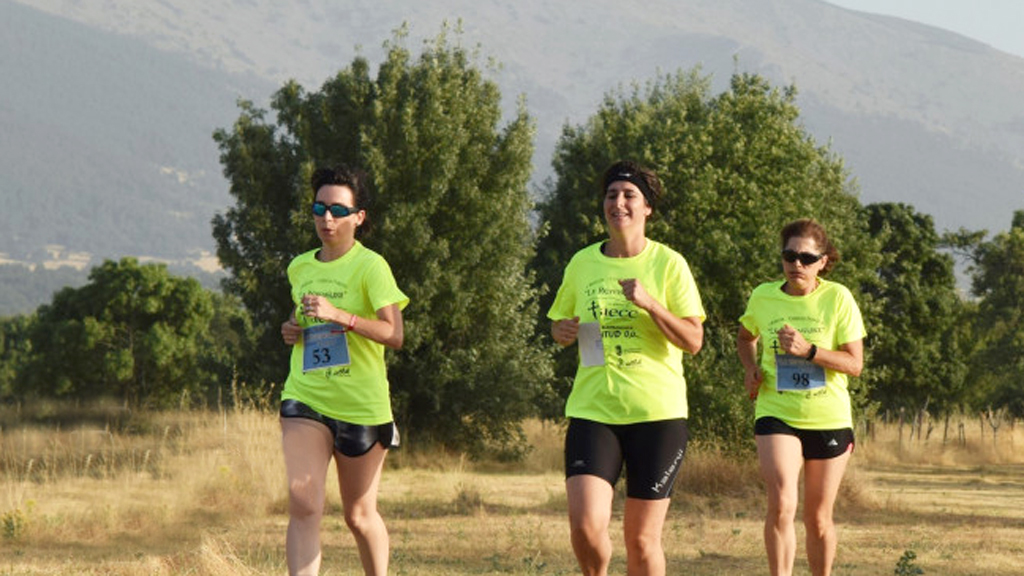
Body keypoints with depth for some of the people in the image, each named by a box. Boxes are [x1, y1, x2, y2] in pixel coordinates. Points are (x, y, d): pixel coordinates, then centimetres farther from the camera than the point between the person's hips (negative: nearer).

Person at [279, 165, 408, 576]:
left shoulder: (370, 266, -8)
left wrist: (340, 315, -28)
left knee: (359, 515, 9)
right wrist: (292, 329, 7)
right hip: (304, 401, 3)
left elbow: (394, 334, -18)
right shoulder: (299, 268, 11)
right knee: (303, 503, -17)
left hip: (362, 405, -3)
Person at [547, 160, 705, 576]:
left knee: (641, 538, 0)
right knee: (585, 524, -14)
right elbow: (558, 325, 21)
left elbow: (694, 341, -5)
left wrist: (649, 304, -19)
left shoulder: (668, 264, -1)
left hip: (657, 412, -2)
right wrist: (563, 332, -3)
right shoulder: (582, 264, 8)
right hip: (592, 410, 2)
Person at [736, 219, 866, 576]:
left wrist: (808, 350, -22)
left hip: (829, 420, 0)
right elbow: (745, 337, 23)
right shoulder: (763, 297, 1)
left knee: (818, 517, 10)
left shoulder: (837, 298, -6)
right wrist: (751, 367, 2)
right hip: (776, 415, 0)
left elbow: (854, 364, -9)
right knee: (782, 505, -21)